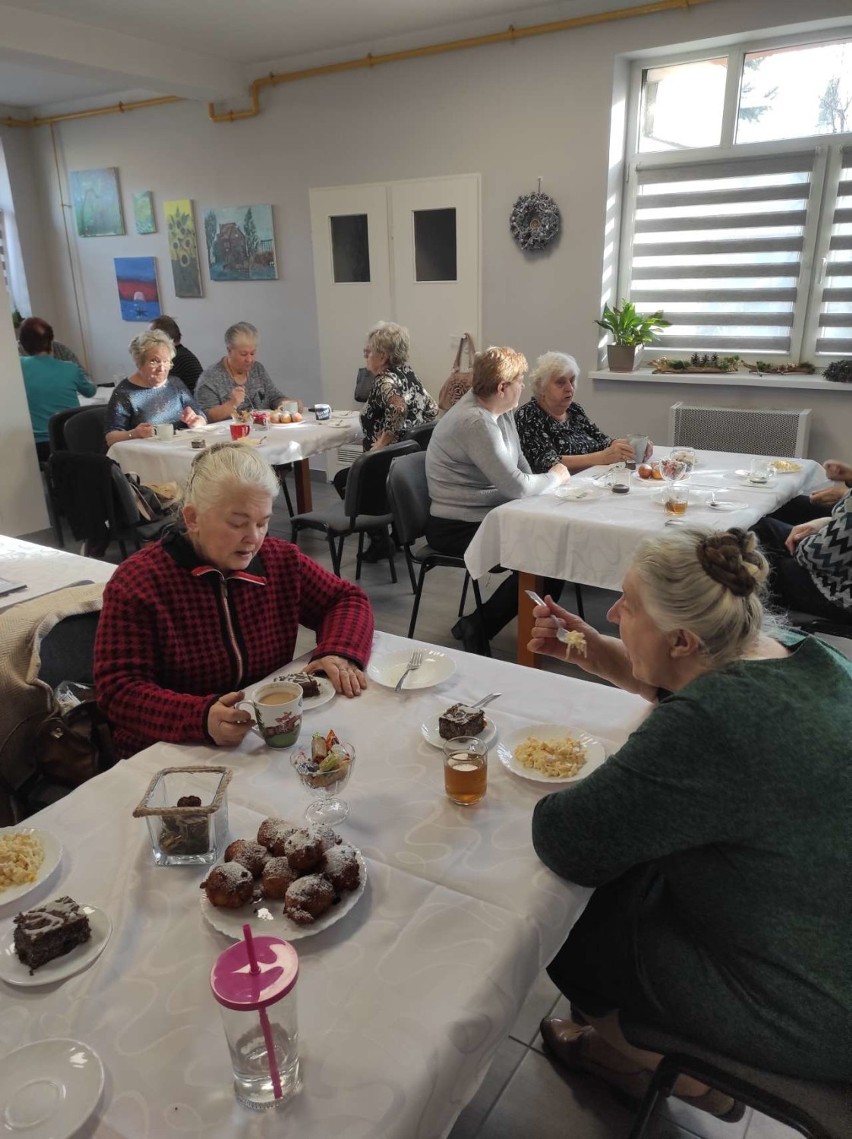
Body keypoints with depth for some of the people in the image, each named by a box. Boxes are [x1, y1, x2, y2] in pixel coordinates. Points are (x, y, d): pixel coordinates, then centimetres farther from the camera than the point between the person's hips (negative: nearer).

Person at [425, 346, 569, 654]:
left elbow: (517, 462, 15)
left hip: (487, 514, 9)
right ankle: (479, 627, -4)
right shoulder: (475, 422, -25)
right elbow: (516, 487, -26)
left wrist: (544, 481, -4)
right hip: (458, 527, -9)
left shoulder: (499, 410, 5)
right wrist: (555, 477, -7)